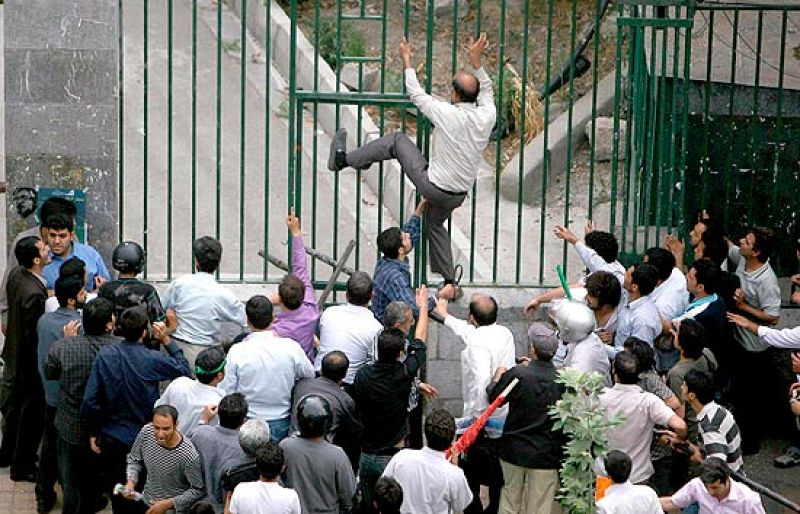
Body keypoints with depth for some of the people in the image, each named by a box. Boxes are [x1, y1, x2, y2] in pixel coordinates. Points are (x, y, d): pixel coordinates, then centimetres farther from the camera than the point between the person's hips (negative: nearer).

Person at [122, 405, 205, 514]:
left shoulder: (188, 455, -29)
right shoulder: (146, 431, -15)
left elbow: (198, 490, -16)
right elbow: (134, 459, 5)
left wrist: (167, 504, -19)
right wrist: (131, 481, -11)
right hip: (144, 501, 4)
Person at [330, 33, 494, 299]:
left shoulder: (448, 114, -22)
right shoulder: (487, 116, -9)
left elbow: (416, 94, -6)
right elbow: (487, 90, 16)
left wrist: (407, 60, 6)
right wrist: (476, 60, 18)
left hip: (433, 186, -5)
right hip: (459, 195, 5)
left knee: (397, 140, 10)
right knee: (435, 225, 31)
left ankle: (343, 159, 18)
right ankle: (449, 283, 28)